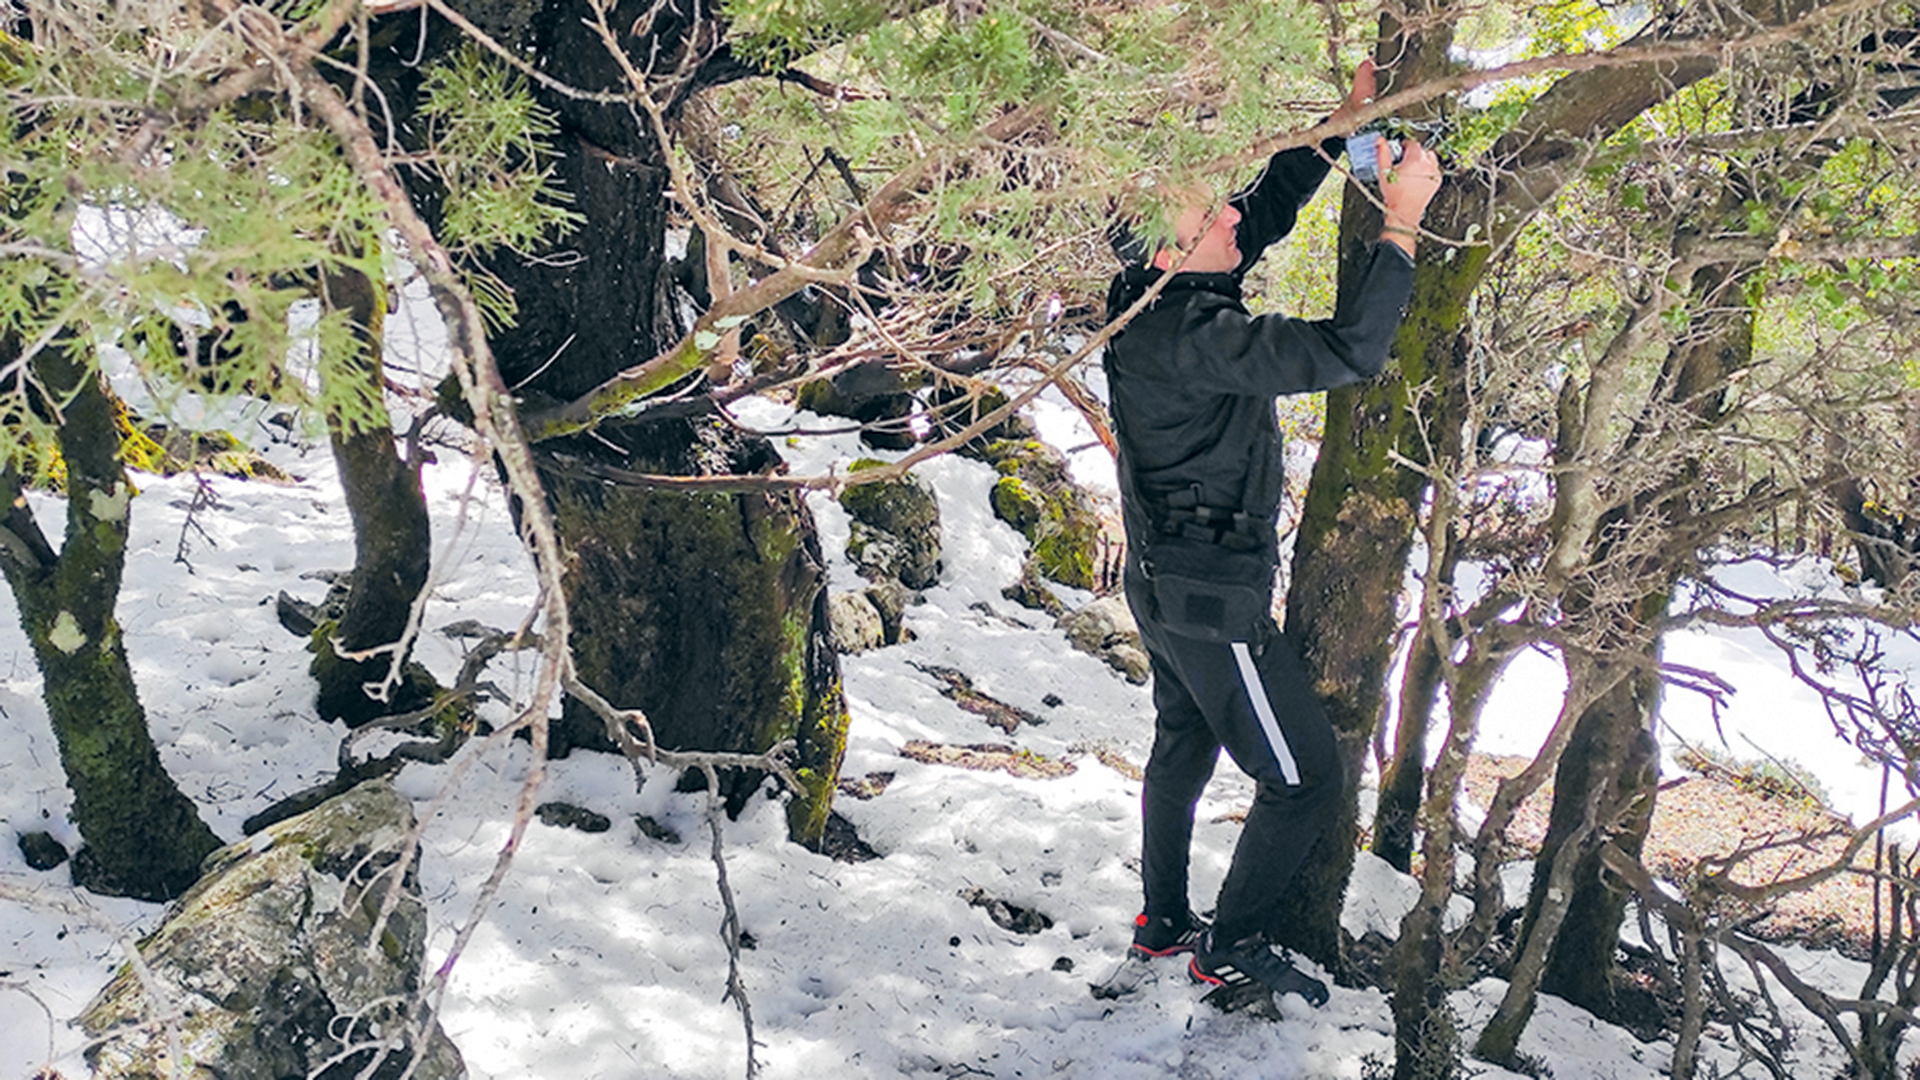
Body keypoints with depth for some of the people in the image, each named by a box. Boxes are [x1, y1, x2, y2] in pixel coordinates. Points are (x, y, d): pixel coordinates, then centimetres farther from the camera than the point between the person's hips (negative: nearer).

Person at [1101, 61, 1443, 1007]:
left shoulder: (1160, 299, -1)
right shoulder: (1193, 333, -29)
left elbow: (1269, 207, 13)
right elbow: (1345, 352, -36)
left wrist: (1341, 128, 9)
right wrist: (1401, 221, -29)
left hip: (1165, 582, 10)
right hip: (1214, 598, -10)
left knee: (1184, 747, 25)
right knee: (1305, 777, 3)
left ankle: (1162, 922, 40)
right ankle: (1232, 948, 17)